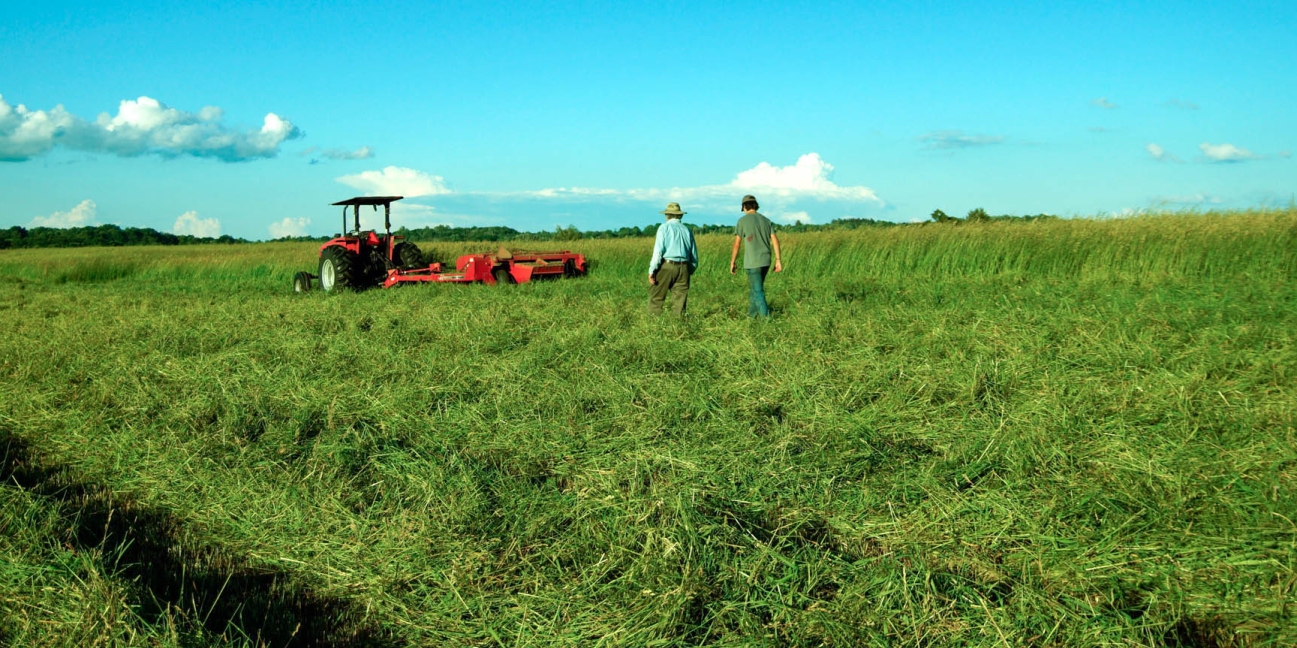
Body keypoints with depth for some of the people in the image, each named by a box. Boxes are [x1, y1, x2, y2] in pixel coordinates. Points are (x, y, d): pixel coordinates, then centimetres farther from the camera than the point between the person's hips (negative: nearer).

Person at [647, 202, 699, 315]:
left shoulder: (664, 228, 0)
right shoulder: (687, 230, 14)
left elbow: (658, 251, -9)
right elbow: (694, 255, 16)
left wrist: (651, 270, -8)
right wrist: (690, 271, 27)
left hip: (666, 266, -4)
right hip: (683, 268, 4)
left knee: (656, 297, 3)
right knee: (680, 299, 6)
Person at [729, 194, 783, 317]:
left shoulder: (742, 221, -5)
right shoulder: (766, 220, 10)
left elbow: (736, 244, -7)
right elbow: (775, 240, 2)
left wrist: (732, 263, 0)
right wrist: (778, 260, 3)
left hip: (753, 262, -6)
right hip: (765, 261, 6)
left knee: (757, 291, -4)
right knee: (754, 288, 21)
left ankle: (766, 318, -13)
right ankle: (752, 314, 28)